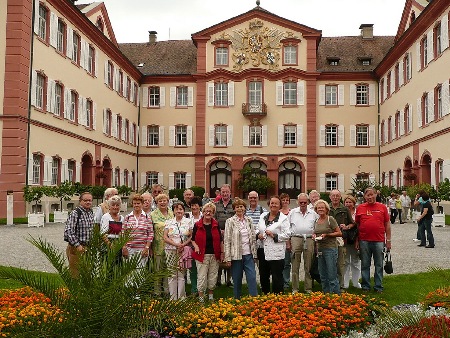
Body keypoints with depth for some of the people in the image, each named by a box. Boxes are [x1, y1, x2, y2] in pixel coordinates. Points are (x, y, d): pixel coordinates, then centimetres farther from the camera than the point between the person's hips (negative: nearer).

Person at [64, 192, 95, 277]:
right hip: (76, 248, -7)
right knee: (75, 272, 1)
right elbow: (68, 231, -19)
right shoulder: (75, 213, -14)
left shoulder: (91, 213, 10)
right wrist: (77, 245, -19)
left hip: (87, 247, 7)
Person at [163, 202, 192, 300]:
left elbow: (191, 236, 3)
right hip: (171, 251, 1)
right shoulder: (168, 222, 7)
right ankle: (173, 297, 10)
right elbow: (165, 238, 1)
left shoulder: (188, 222, 6)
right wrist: (176, 244, -12)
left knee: (181, 274, 0)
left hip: (184, 251, -1)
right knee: (172, 275, 2)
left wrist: (184, 244, -13)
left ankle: (181, 297, 8)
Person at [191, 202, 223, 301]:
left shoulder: (216, 224, 6)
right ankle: (201, 298, 8)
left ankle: (211, 296, 25)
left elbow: (220, 240, 9)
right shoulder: (197, 225, 0)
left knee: (213, 277, 9)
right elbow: (193, 239, 7)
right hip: (202, 255, -2)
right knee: (201, 277, -3)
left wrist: (222, 253, 6)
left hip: (214, 255, 2)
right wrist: (196, 246, -12)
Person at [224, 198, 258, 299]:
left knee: (252, 277, -3)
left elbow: (253, 238, 12)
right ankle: (237, 301, 21)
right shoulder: (230, 221, -4)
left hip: (248, 254, 3)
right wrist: (228, 258, -10)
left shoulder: (249, 220, 7)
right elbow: (227, 240, -7)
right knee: (237, 279, 7)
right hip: (236, 255, -3)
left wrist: (254, 254, 8)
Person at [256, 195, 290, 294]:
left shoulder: (284, 218, -5)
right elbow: (258, 229, 20)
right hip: (263, 251, 6)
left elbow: (287, 235, -10)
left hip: (276, 252, -6)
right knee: (263, 276, 16)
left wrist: (274, 236, -19)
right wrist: (258, 235, -1)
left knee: (277, 277, -1)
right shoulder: (263, 216, 12)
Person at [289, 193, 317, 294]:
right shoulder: (292, 212, 9)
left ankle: (308, 288, 14)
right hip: (296, 239, -1)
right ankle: (295, 289, 6)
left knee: (309, 266, 5)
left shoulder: (313, 213, 11)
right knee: (295, 266, 0)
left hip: (309, 239, 1)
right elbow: (288, 227, 9)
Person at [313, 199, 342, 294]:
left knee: (332, 276, -7)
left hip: (330, 248, -7)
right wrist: (314, 236, 4)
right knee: (323, 276, 12)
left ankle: (337, 294, 1)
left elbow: (339, 233, -7)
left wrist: (327, 235, -15)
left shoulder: (330, 219, -6)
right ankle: (326, 295, 21)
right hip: (320, 249, 7)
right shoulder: (316, 221, 12)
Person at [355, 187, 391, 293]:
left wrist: (388, 240, 3)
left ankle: (378, 286, 17)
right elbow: (357, 225, 8)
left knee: (379, 265, 7)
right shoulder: (360, 208, 5)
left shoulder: (382, 207, 5)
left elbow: (387, 224, 7)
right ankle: (365, 286, 17)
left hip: (379, 241, 0)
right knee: (365, 265, 8)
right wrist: (357, 241, 5)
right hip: (364, 241, 0)